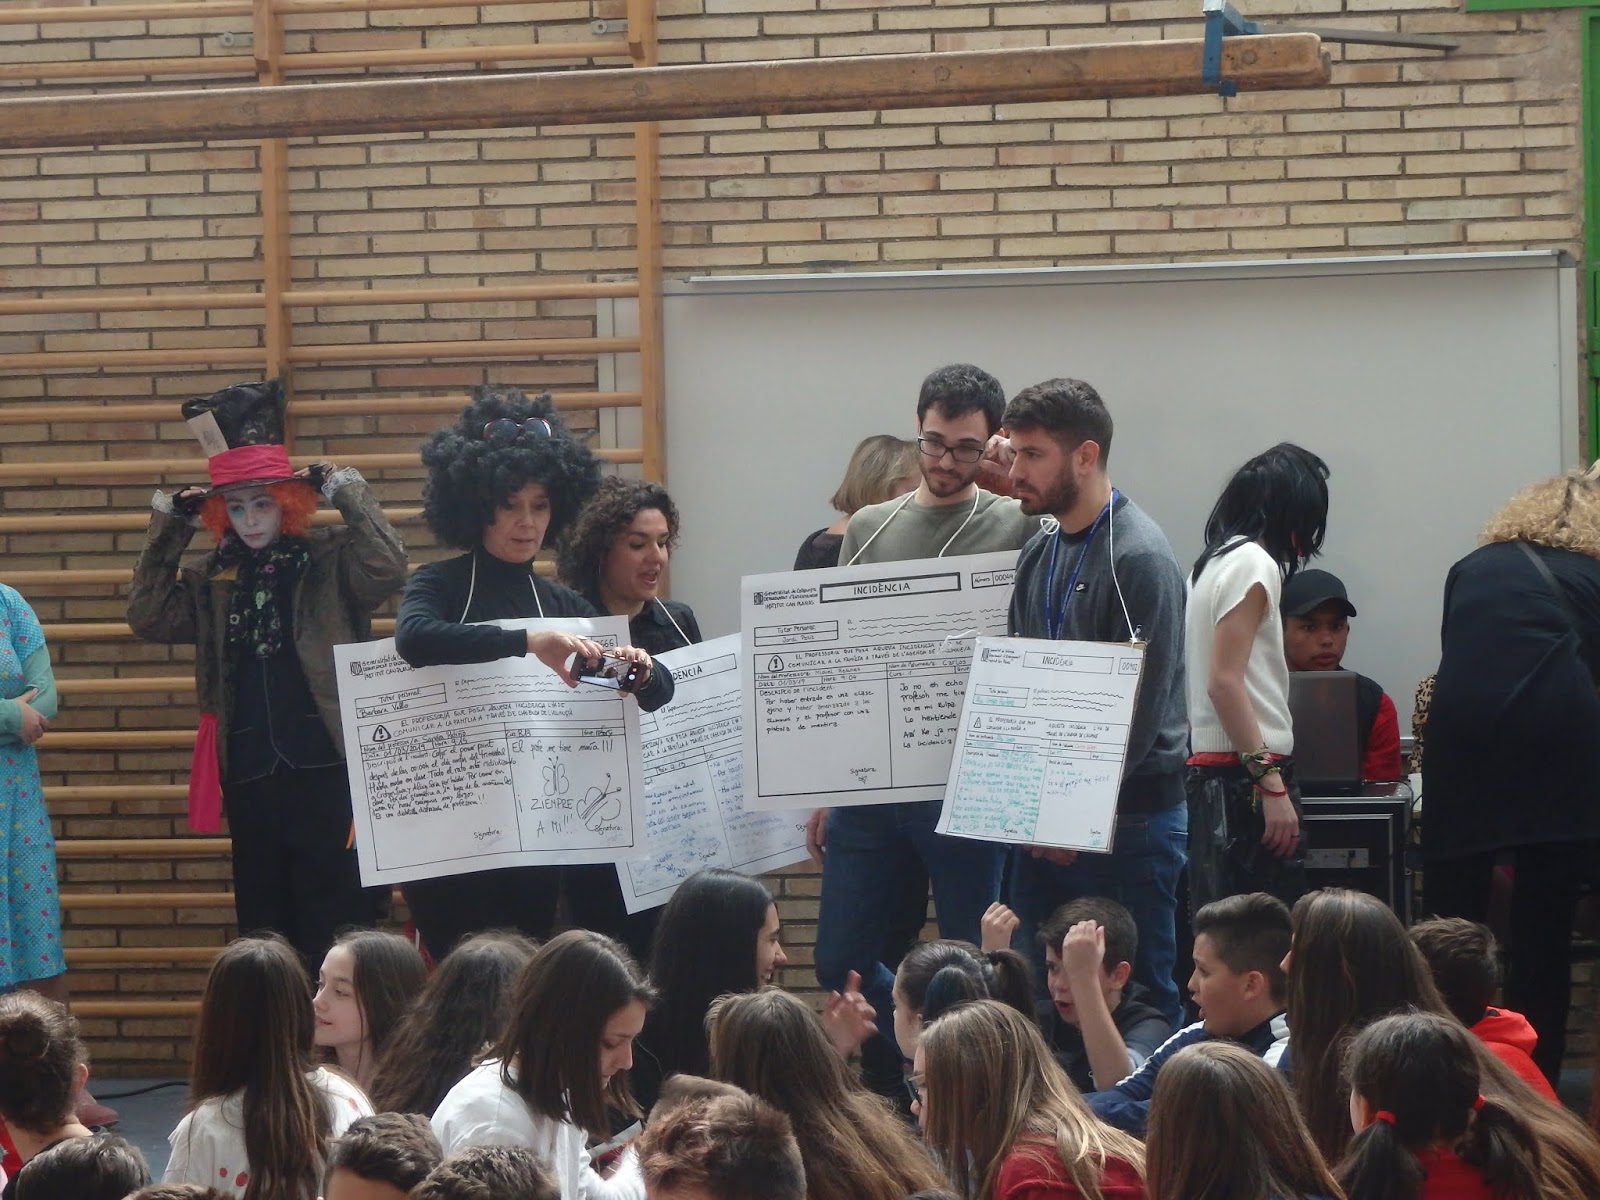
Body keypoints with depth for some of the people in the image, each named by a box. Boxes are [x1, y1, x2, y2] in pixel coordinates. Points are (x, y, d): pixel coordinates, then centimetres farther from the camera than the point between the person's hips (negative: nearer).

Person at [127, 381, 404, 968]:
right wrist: (167, 532, 1)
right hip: (250, 775, 5)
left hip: (327, 767, -5)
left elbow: (387, 567, -18)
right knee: (263, 927, 10)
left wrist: (347, 493, -14)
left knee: (337, 922, -4)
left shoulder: (331, 562, -2)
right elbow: (149, 618, 4)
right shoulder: (214, 578, 11)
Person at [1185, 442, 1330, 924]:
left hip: (1207, 771, 9)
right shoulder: (1254, 564, -8)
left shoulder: (1213, 561, 17)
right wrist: (1272, 785, -18)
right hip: (1244, 776, -9)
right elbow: (1225, 682, -16)